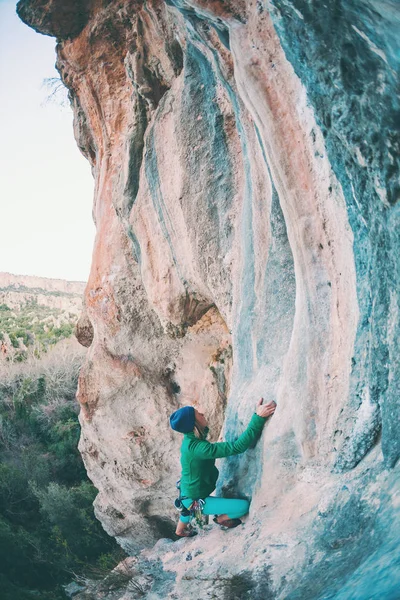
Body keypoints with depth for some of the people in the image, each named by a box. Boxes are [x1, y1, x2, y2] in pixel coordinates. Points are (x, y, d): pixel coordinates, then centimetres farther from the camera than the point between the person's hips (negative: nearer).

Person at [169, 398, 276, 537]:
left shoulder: (190, 440, -9)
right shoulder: (196, 447, -37)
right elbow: (237, 447, -41)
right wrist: (259, 417, -44)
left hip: (187, 494, 9)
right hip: (196, 501, -9)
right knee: (244, 506, -12)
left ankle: (180, 530, 64)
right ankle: (221, 518, 15)